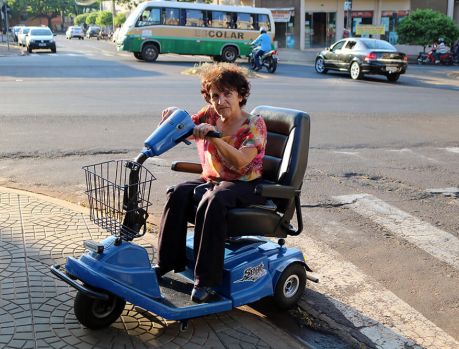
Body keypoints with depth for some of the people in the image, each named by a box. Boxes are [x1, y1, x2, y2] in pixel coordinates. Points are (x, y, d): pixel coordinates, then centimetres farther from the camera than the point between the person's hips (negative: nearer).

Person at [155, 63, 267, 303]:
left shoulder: (254, 125, -9)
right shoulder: (210, 115, 7)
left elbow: (240, 161, -24)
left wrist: (214, 137, -35)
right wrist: (174, 116, -17)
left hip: (244, 185, -5)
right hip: (211, 179, 6)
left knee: (211, 202, -36)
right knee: (178, 194, -23)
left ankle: (206, 279, -31)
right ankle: (167, 261, -13)